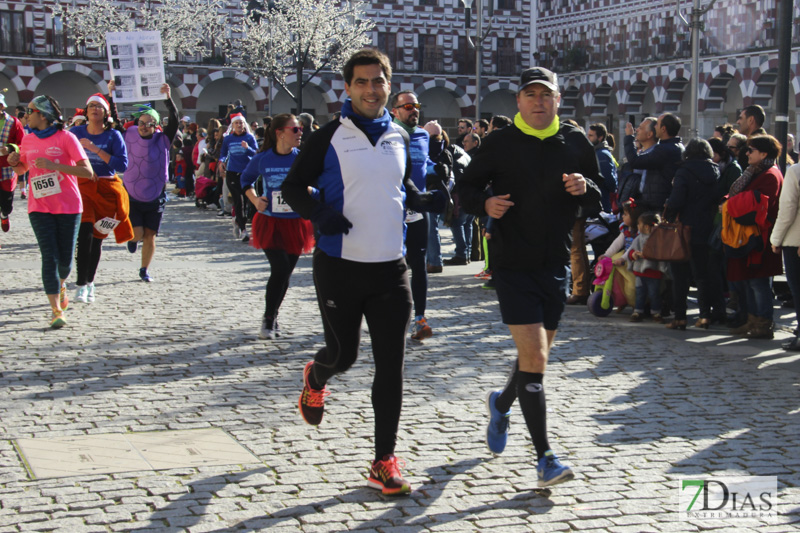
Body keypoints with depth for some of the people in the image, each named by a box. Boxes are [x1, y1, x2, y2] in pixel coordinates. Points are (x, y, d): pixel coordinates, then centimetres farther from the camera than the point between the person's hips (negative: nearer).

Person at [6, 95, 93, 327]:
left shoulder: (65, 138, -9)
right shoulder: (28, 140, 7)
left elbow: (87, 171, -15)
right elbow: (22, 169, 23)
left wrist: (54, 165, -23)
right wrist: (14, 162, -1)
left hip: (68, 207, -3)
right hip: (39, 208, 3)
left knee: (65, 259, 5)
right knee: (49, 257, -9)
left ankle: (61, 285, 41)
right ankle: (56, 311, -6)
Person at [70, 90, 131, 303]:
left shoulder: (113, 136, 0)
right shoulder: (75, 132, 3)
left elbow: (122, 165, -10)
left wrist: (96, 150, -15)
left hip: (106, 189, 1)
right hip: (81, 187, 0)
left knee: (97, 237, 5)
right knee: (85, 233, -16)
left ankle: (89, 282, 22)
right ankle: (82, 285, -13)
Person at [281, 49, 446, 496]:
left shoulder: (400, 138, 8)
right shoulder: (330, 137, -5)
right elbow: (293, 186, 0)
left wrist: (432, 201, 3)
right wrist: (318, 213, -20)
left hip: (391, 267, 3)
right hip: (340, 266, -3)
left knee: (391, 365, -2)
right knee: (344, 353, 9)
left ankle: (385, 462, 6)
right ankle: (317, 378, 48)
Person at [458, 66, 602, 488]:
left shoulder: (576, 144, 6)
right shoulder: (499, 144, -2)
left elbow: (600, 199, 12)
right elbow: (467, 188, 4)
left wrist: (585, 187, -11)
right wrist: (485, 204, -18)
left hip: (556, 264, 4)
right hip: (512, 264, -4)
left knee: (538, 354, 17)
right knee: (534, 357, -13)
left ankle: (501, 403, 48)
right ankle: (545, 458, -9)